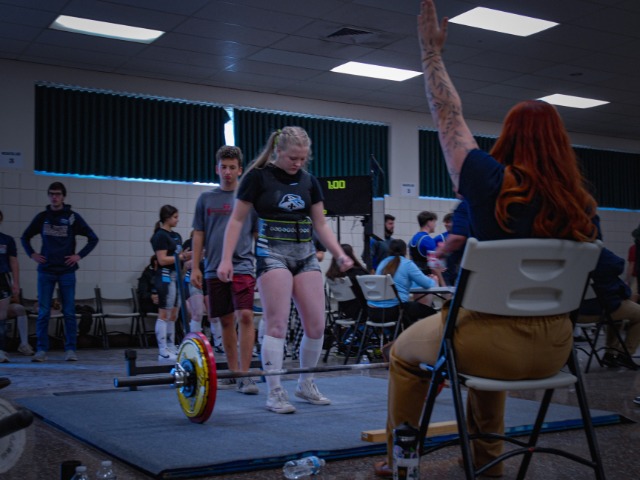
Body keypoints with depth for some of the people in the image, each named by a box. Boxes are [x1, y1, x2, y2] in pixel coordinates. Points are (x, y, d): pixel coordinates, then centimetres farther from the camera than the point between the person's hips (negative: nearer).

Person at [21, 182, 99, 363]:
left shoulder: (73, 217, 1)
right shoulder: (42, 217, 7)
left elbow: (93, 239, 4)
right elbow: (25, 237, 20)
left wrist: (79, 255, -4)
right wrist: (32, 254, 5)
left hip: (67, 271, -1)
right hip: (46, 271, 1)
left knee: (69, 312, 0)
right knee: (43, 312, 0)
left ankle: (70, 350, 6)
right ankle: (41, 350, 5)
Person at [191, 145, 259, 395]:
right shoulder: (206, 199, 10)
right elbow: (199, 235, 11)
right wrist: (195, 267, 4)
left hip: (242, 266, -2)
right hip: (215, 269, 3)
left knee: (245, 316, -15)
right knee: (226, 321, 8)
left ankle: (245, 375, -11)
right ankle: (233, 373, 19)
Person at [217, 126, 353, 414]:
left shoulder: (309, 181, 11)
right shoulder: (258, 177, -3)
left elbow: (320, 224, 15)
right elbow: (237, 220, -2)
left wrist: (340, 254, 3)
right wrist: (226, 258, -10)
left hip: (305, 255, 5)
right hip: (273, 253, -5)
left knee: (316, 325, 2)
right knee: (276, 324, -10)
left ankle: (306, 384, 20)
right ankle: (275, 393, -3)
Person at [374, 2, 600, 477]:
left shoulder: (492, 183, -15)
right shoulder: (583, 205, -1)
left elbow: (448, 116, -3)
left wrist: (432, 52, 7)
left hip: (498, 343, -5)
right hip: (554, 349, 6)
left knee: (405, 349, 23)